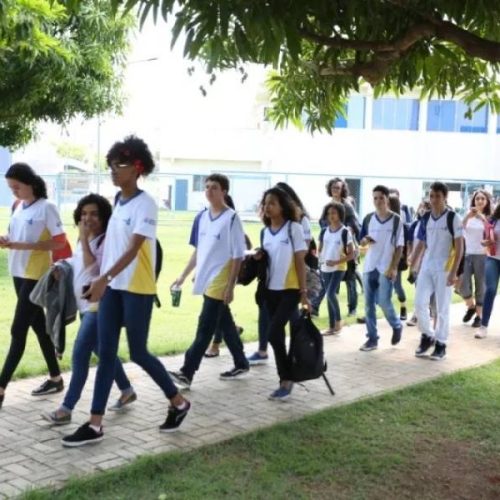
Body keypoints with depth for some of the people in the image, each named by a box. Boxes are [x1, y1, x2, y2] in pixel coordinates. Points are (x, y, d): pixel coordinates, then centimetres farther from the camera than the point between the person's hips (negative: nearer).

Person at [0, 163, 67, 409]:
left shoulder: (46, 208, -12)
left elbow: (60, 242, -15)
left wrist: (23, 246, -22)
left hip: (36, 275, -8)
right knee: (39, 326, 14)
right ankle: (55, 378, 25)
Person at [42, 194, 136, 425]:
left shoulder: (106, 240, -14)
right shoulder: (85, 239, 12)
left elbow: (92, 266, -24)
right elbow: (78, 262, 26)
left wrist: (83, 239, -22)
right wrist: (61, 267, 7)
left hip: (98, 304, -10)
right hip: (85, 304, 10)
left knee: (80, 354, -11)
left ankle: (66, 408, -6)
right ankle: (127, 391, 35)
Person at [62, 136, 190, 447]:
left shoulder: (145, 204, -13)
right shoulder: (118, 202, 11)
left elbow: (133, 249, -23)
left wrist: (104, 278, -34)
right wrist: (103, 282, 16)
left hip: (137, 289, -7)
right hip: (113, 287, 7)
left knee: (138, 353, 3)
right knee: (106, 353, 5)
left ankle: (179, 403, 24)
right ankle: (95, 425, 10)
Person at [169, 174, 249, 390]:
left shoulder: (232, 218, -11)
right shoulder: (201, 217, 8)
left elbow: (238, 256, -12)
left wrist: (230, 286, -15)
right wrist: (183, 276, 14)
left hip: (220, 283, -7)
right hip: (206, 281, 7)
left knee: (205, 328, -5)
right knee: (226, 325, 16)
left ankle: (186, 373, -5)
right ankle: (241, 364, 29)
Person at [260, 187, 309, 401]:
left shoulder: (294, 228, -7)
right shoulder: (265, 231, 9)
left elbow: (300, 261, -7)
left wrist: (303, 292, -9)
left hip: (290, 290, -6)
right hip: (270, 291, 6)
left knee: (273, 334, -15)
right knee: (277, 336, 8)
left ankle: (286, 379, 0)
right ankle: (285, 380, 18)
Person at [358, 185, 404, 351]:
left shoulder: (396, 220, -4)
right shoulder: (368, 218, 6)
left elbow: (399, 246, -4)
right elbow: (361, 241, 13)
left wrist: (394, 267, -12)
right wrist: (365, 240, -11)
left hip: (386, 268, -4)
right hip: (369, 267, 4)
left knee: (384, 302, -9)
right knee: (369, 304, 4)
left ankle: (396, 326, 20)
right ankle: (372, 338, 13)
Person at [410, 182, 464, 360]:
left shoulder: (453, 218, -8)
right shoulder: (426, 218, 6)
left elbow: (459, 247, -9)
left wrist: (453, 272, -14)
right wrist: (412, 267, 7)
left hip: (444, 269, -4)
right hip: (426, 267, 4)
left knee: (442, 308, 3)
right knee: (419, 303, 0)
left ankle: (441, 344, 14)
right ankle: (427, 336, 21)